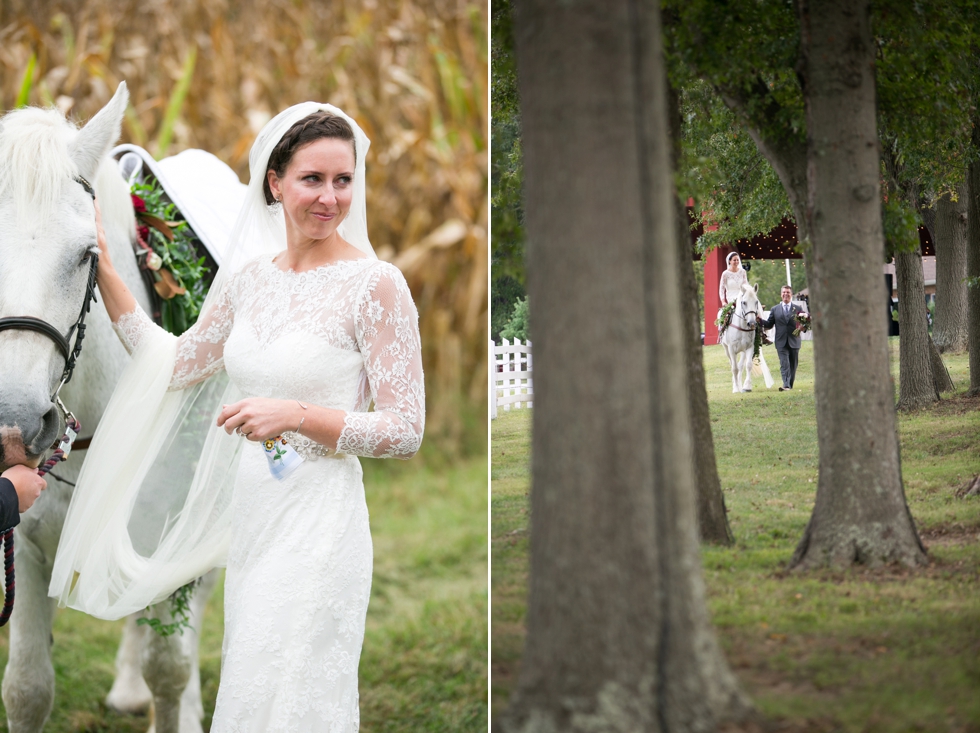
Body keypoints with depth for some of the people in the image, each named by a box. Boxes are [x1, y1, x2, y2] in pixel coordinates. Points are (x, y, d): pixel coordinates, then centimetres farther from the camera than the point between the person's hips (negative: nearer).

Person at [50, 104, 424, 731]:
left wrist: (296, 414, -22)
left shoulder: (375, 285, -11)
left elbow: (406, 431, -11)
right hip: (249, 512, 7)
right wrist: (104, 273, 15)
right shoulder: (247, 278, 7)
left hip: (317, 521, -6)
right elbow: (176, 366, 19)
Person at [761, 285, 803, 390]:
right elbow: (769, 324, 10)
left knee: (793, 365, 8)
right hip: (781, 342, -1)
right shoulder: (775, 309, 11)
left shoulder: (798, 309, 9)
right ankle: (786, 385, -23)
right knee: (784, 364, -13)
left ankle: (790, 385, 19)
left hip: (794, 342, 1)